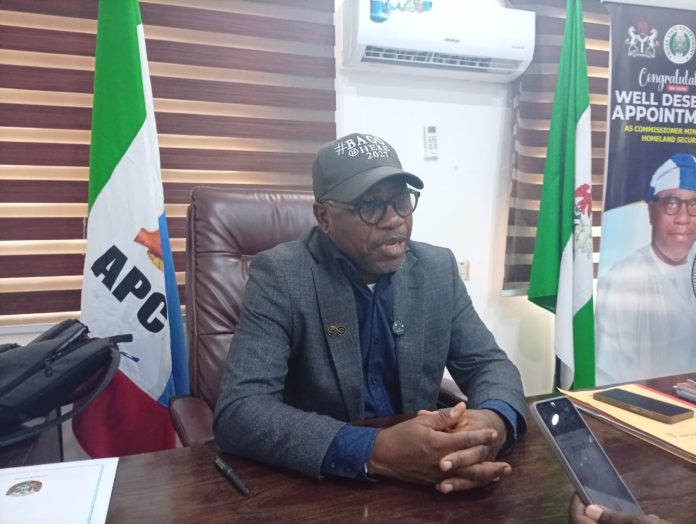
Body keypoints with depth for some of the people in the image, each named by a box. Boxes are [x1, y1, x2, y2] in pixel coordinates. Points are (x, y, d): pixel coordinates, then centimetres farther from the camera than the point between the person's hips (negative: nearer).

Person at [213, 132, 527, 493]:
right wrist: (375, 451, -33)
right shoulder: (279, 275, -15)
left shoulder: (438, 269, -2)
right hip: (315, 482, -3)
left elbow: (488, 364, 1)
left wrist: (495, 422, -21)